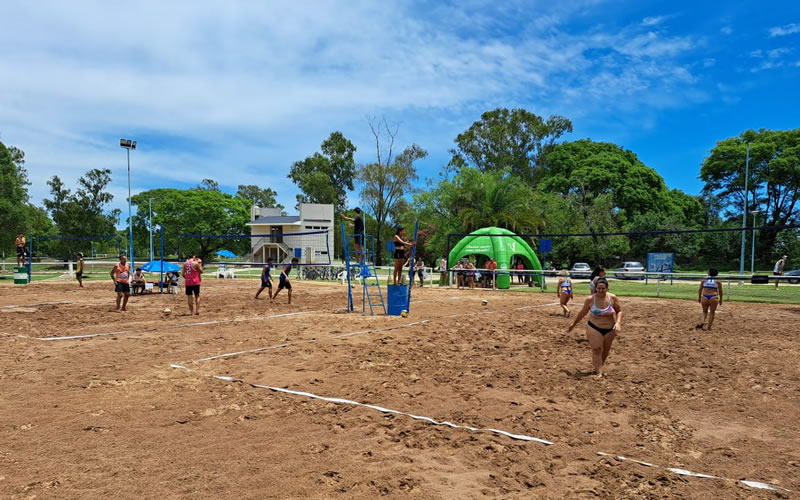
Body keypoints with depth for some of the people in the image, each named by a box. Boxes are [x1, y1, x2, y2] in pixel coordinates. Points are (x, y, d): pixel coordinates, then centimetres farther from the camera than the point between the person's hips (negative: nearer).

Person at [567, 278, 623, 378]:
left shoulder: (613, 298, -11)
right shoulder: (590, 299, -12)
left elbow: (619, 311, 0)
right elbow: (582, 313, 1)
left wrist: (618, 322, -17)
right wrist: (573, 324, 9)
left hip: (610, 329, 2)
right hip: (594, 328, -2)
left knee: (606, 350, 13)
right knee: (597, 349, -8)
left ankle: (600, 366, 35)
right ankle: (598, 372, -3)